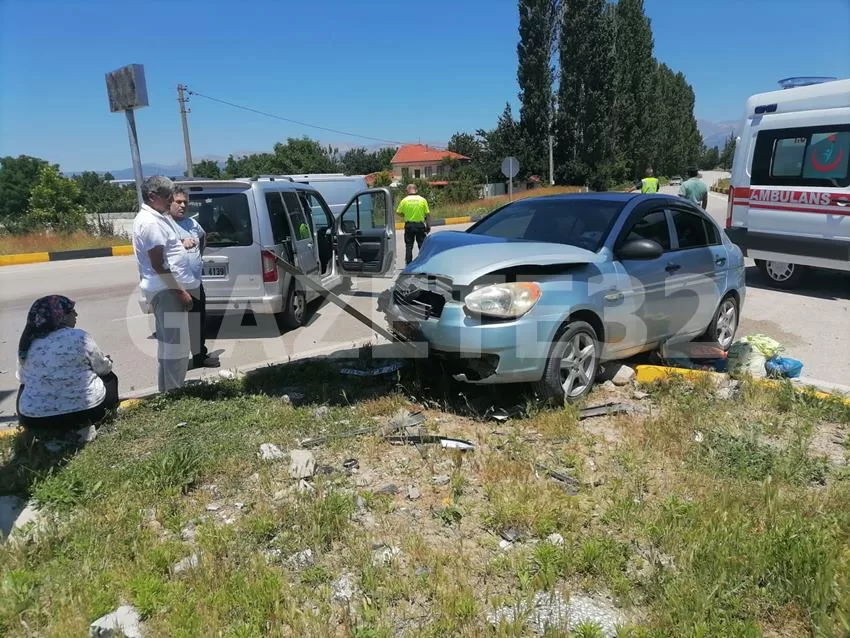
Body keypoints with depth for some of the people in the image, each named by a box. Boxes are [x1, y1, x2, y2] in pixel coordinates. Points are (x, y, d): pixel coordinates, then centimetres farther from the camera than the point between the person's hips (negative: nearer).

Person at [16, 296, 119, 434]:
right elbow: (103, 368, 2)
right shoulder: (79, 337, -11)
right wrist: (107, 362, 26)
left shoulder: (28, 343, 2)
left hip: (34, 419, 4)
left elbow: (22, 378, 15)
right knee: (108, 376, 25)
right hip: (85, 411, -3)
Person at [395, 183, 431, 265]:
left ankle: (408, 264, 10)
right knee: (422, 245, 9)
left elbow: (398, 212, 0)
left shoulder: (405, 200, -4)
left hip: (409, 225, 0)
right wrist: (428, 225, 5)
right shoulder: (422, 200, -2)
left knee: (409, 246, 9)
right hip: (420, 225, 0)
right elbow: (427, 214, -3)